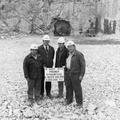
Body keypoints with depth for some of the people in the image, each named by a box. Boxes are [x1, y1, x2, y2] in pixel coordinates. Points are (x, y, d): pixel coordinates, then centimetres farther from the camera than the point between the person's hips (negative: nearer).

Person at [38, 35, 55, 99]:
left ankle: (48, 93, 20)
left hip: (49, 67, 3)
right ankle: (41, 93, 16)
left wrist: (51, 64, 9)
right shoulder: (39, 48, -3)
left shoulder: (52, 48, 9)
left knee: (49, 80, 8)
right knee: (41, 80, 4)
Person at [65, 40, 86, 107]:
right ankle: (68, 100, 26)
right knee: (68, 88, 12)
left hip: (75, 74, -7)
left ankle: (79, 103, 10)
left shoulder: (79, 54, -10)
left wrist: (81, 75, -15)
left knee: (77, 88, -1)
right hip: (68, 74, 7)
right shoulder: (68, 54, 12)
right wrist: (65, 71, 15)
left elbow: (83, 65, -12)